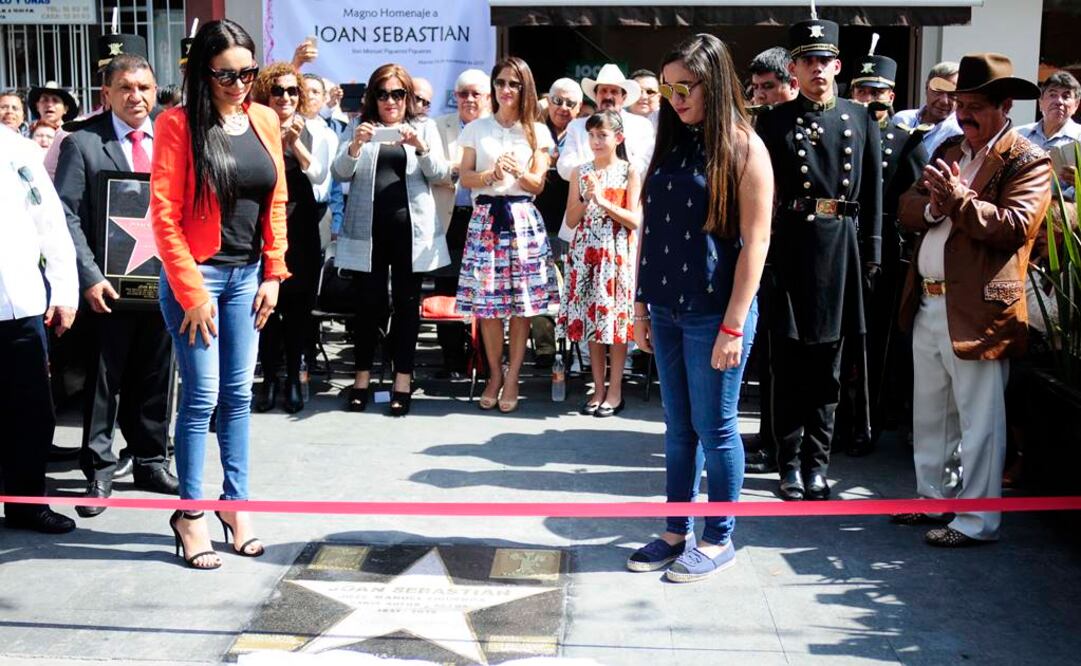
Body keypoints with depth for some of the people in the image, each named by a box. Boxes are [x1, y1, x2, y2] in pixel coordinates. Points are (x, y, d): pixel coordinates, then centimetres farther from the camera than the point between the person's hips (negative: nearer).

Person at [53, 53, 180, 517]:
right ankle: (98, 471, 20)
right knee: (104, 380, 7)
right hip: (111, 285, -3)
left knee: (155, 378, 13)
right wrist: (89, 277, -16)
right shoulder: (83, 143, -4)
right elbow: (67, 216, -8)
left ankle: (151, 462, 28)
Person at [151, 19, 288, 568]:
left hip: (248, 275, 5)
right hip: (196, 275, -5)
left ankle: (235, 502, 20)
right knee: (201, 395, -3)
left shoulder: (265, 121, 6)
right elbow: (165, 214, -11)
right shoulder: (178, 124, -9)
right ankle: (189, 513, 10)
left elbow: (276, 203, 11)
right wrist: (193, 292, -14)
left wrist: (273, 274, 5)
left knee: (238, 394, 9)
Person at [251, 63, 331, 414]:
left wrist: (296, 142, -14)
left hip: (300, 226, 1)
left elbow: (319, 175, -6)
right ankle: (269, 377, 14)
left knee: (298, 304, 6)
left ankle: (293, 378, 17)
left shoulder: (313, 131, 3)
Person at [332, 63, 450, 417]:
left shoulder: (424, 127, 10)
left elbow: (440, 173, 1)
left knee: (406, 302, 3)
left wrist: (420, 147, -17)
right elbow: (340, 174, 2)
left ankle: (403, 381, 7)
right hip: (368, 227, 0)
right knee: (369, 301, 2)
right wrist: (355, 146, -17)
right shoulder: (359, 126, 10)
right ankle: (362, 377, 12)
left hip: (411, 227, 0)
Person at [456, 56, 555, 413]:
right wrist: (491, 175, -14)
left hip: (522, 219, 0)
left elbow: (538, 184, 6)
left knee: (522, 304, -2)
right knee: (486, 303, -1)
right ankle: (495, 374, 14)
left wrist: (517, 171, -14)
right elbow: (465, 178, 6)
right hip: (486, 218, 0)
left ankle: (512, 378, 7)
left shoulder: (536, 131, 10)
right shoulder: (476, 129, 10)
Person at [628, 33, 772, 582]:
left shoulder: (743, 148, -8)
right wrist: (641, 304, 8)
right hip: (667, 311, 6)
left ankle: (719, 539, 18)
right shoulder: (671, 143, 10)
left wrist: (733, 326, -15)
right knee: (678, 428, 13)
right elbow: (650, 228, 12)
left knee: (714, 429, 4)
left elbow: (755, 242, -11)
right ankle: (677, 531, 25)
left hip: (714, 313, -6)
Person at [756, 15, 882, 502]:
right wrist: (760, 253, -8)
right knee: (789, 364, 4)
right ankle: (791, 462, 14)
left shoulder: (861, 120, 9)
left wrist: (872, 254, 4)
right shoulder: (774, 122, 2)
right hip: (790, 250, -2)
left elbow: (873, 192, 8)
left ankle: (817, 461, 19)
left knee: (828, 365, 9)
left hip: (842, 253, 2)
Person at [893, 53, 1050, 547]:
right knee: (929, 415, 19)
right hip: (927, 306, 8)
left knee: (978, 422, 1)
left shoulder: (1027, 161, -7)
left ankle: (977, 521, 11)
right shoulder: (948, 150, 16)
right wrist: (933, 205, -11)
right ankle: (933, 499, 34)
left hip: (977, 311, -8)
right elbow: (907, 208, 10)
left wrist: (959, 199, -24)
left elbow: (1016, 227, -19)